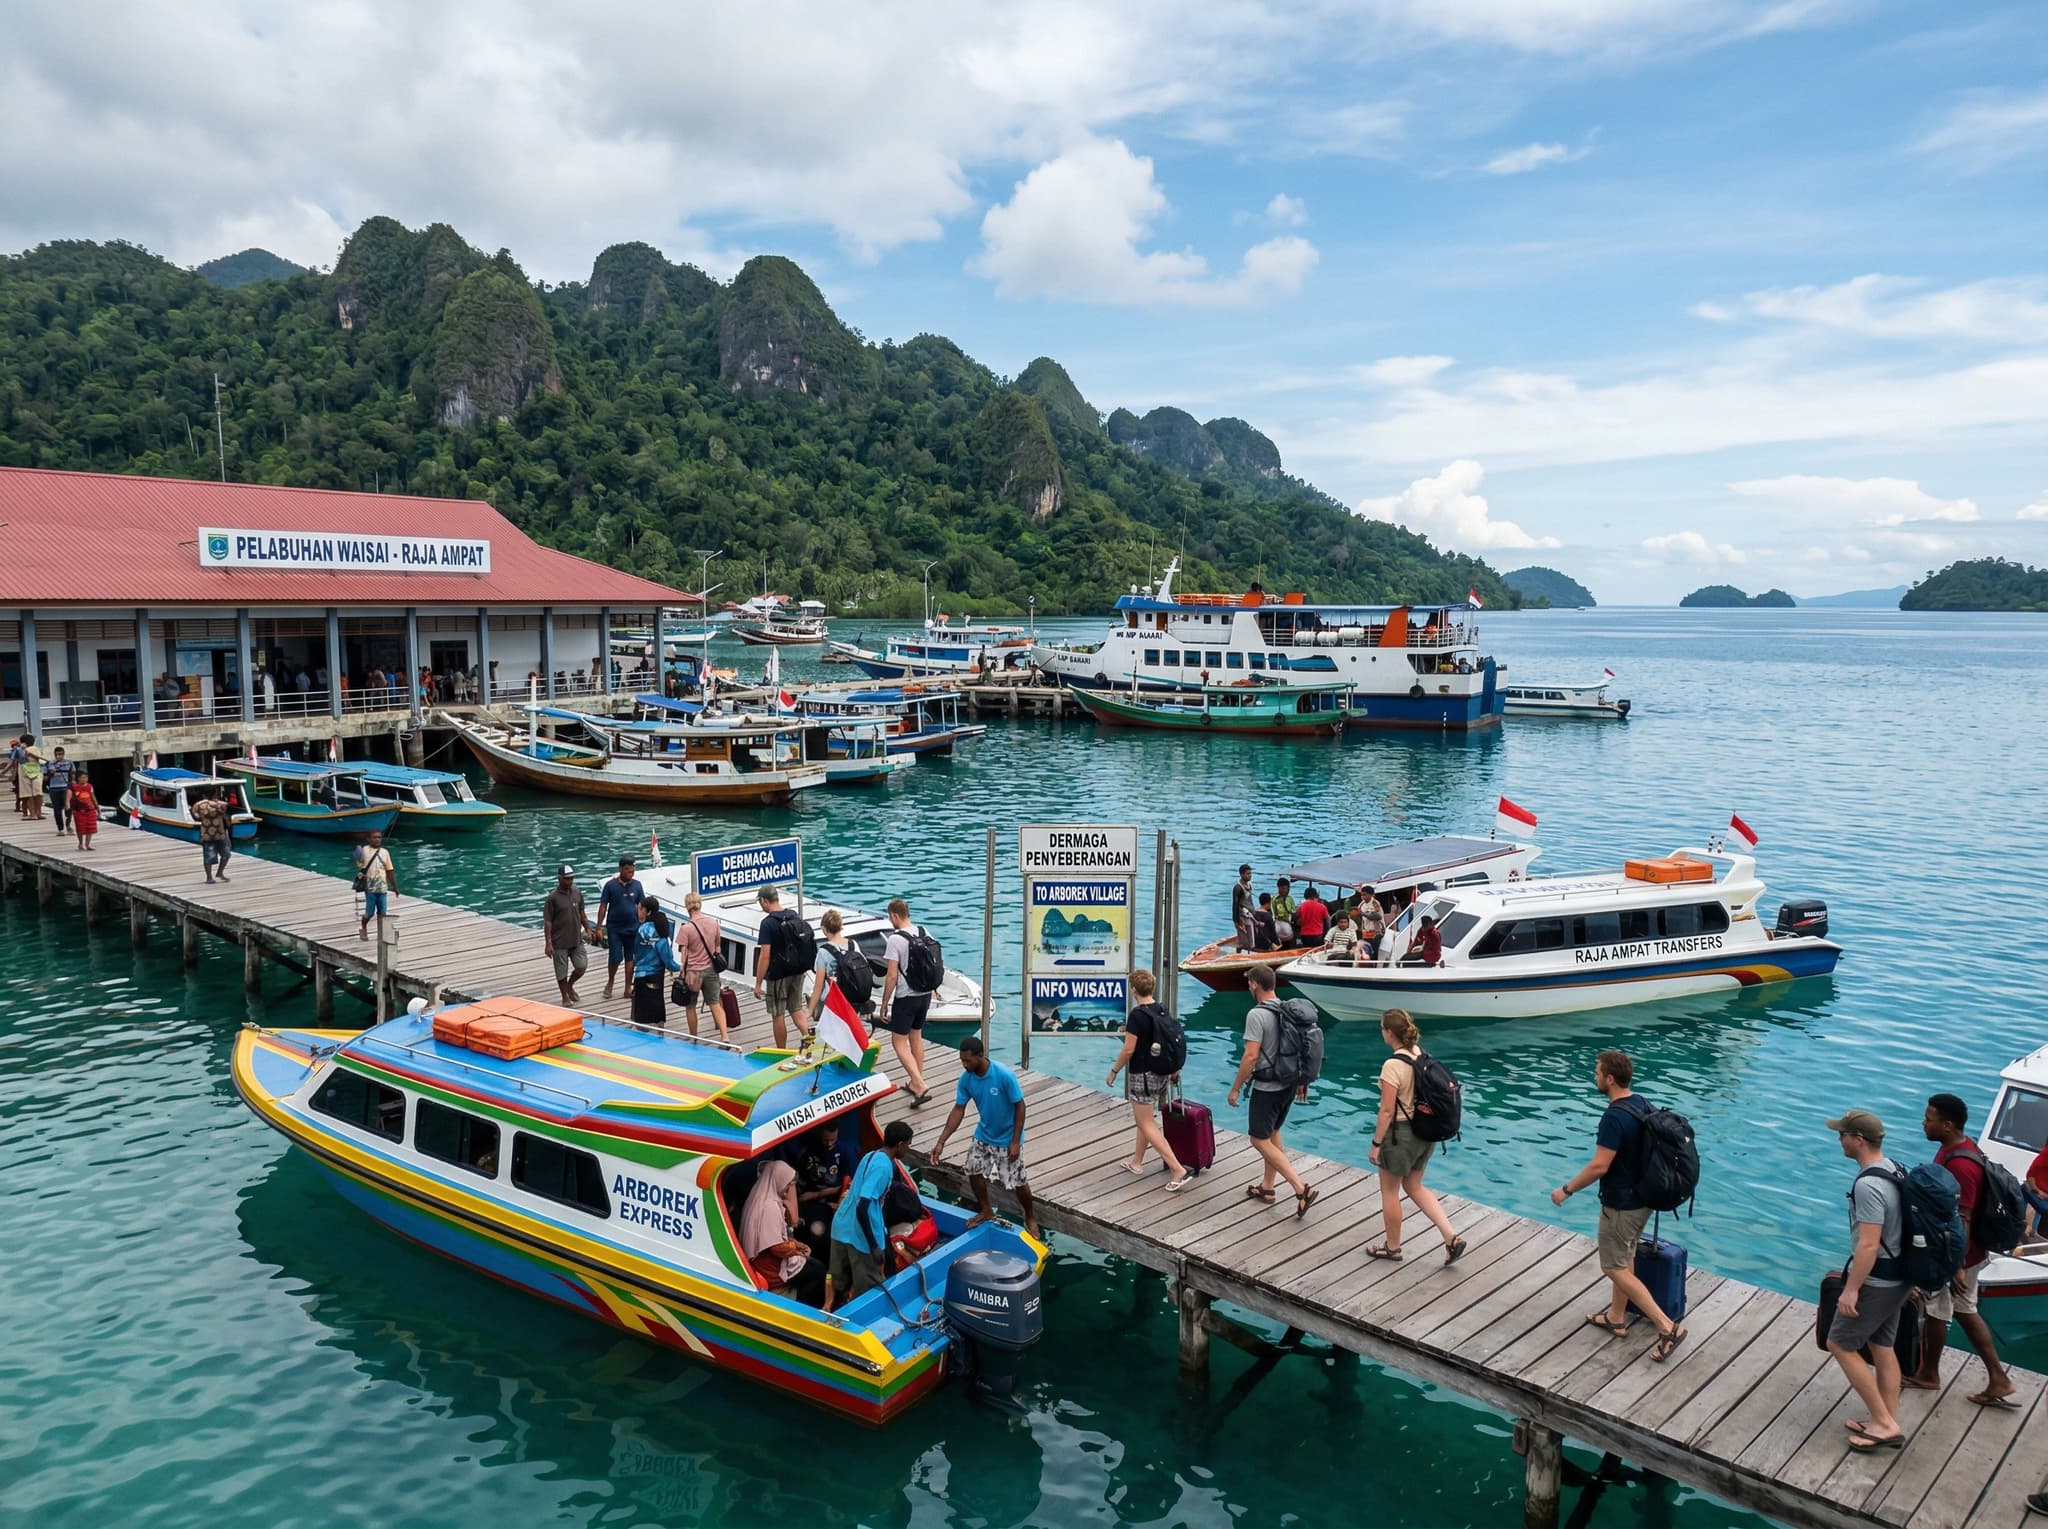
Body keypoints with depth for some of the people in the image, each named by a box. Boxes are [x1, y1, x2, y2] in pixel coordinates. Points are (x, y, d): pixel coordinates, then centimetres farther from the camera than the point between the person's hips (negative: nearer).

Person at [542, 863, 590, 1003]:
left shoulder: (577, 892, 1)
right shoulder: (553, 897, -13)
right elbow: (547, 922, -12)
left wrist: (587, 929, 7)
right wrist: (548, 943, -14)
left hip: (576, 940, 4)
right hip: (560, 943, -4)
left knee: (582, 966, 2)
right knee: (561, 972, 5)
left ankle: (570, 986, 30)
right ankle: (565, 998, 22)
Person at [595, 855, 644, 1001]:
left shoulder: (637, 885, -1)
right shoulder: (611, 885, -8)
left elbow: (641, 906, 4)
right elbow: (603, 906, -5)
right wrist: (599, 927, -7)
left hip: (632, 928, 2)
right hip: (614, 928, -2)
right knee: (615, 958, -2)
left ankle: (628, 987, 19)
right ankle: (610, 983, 24)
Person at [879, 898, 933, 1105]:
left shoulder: (895, 940, -18)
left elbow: (892, 976, -19)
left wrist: (884, 1004, -10)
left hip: (905, 997, -7)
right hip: (925, 994, 7)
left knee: (899, 1042, 0)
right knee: (916, 1038, 20)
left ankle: (921, 1087, -12)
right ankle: (916, 1084, 28)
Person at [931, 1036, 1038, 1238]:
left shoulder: (1004, 1075, -31)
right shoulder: (966, 1078, -15)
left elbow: (1020, 1106, -21)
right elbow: (958, 1110, -8)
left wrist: (1015, 1141, -21)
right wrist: (941, 1142, -13)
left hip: (1007, 1138, -5)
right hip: (983, 1134, 5)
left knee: (1017, 1182, 0)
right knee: (974, 1172, 8)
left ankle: (1030, 1216, 28)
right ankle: (986, 1211, 34)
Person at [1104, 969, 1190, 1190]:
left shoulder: (1137, 1015, -19)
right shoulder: (1163, 1012, 3)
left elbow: (1129, 1050, -19)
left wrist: (1114, 1071, -7)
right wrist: (1174, 1069, 23)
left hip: (1143, 1075, -8)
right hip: (1162, 1074, 8)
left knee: (1146, 1124, -2)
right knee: (1144, 1119, 23)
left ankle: (1178, 1170, -9)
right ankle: (1136, 1162, 35)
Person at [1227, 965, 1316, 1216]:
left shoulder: (1256, 1015, -20)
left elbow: (1251, 1056, -24)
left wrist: (1235, 1088, -14)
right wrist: (1302, 1082, 21)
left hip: (1267, 1088, -8)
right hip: (1289, 1085, 8)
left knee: (1260, 1140, -1)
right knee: (1272, 1134, 22)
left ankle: (1301, 1189, -10)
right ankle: (1266, 1187, 31)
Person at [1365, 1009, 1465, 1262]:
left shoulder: (1393, 1065, -24)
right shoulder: (1421, 1055, -1)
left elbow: (1387, 1111, -21)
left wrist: (1376, 1143, -12)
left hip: (1400, 1133, -8)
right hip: (1424, 1130, 8)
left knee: (1389, 1192, 13)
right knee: (1414, 1187, 22)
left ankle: (1392, 1247, 28)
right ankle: (1451, 1238, 14)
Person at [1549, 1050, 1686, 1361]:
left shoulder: (1614, 1117, -28)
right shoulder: (1642, 1104, 0)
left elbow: (1599, 1166, -27)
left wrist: (1566, 1189, -14)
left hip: (1621, 1204, -9)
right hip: (1642, 1197, 9)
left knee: (1615, 1268, 1)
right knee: (1625, 1258, 21)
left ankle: (1668, 1327, -2)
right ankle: (1616, 1318, 34)